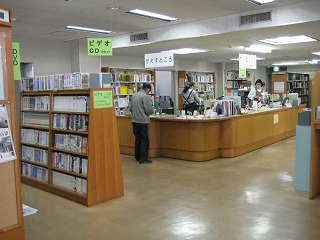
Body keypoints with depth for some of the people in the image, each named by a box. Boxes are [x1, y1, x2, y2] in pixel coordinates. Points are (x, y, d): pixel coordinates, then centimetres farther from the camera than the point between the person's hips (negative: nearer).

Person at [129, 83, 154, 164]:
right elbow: (150, 110, -15)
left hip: (135, 121, 7)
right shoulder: (145, 96, -13)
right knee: (144, 140, 0)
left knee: (138, 139, 16)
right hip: (142, 122, -7)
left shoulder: (134, 95, 9)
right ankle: (143, 159, 2)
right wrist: (149, 112, 6)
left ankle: (137, 157, 23)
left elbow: (130, 108, 14)